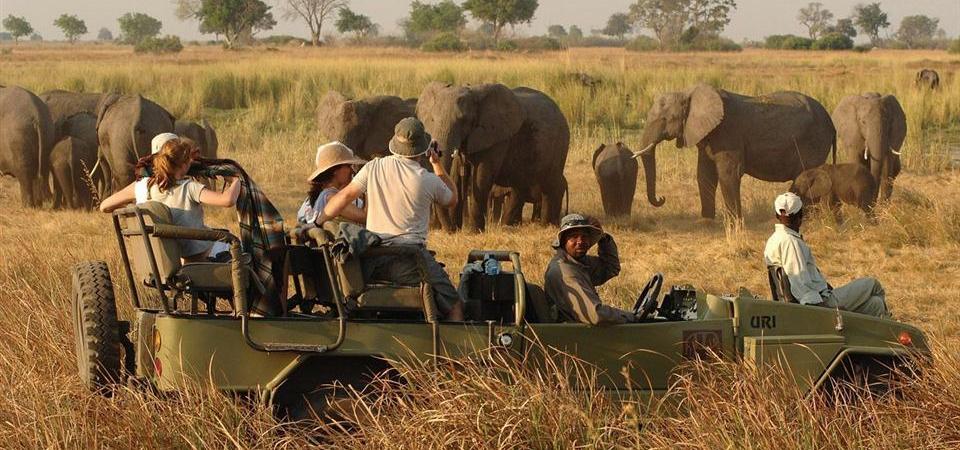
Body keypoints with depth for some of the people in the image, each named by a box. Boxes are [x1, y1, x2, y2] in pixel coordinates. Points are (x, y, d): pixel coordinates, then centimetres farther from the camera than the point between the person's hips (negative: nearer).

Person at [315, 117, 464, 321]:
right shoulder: (428, 180, -1)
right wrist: (438, 165, 25)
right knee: (454, 307, 2)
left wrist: (318, 222, 10)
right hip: (408, 257, -4)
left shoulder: (374, 168, 5)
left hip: (372, 262, 4)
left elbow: (344, 196, 2)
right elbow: (452, 200, 19)